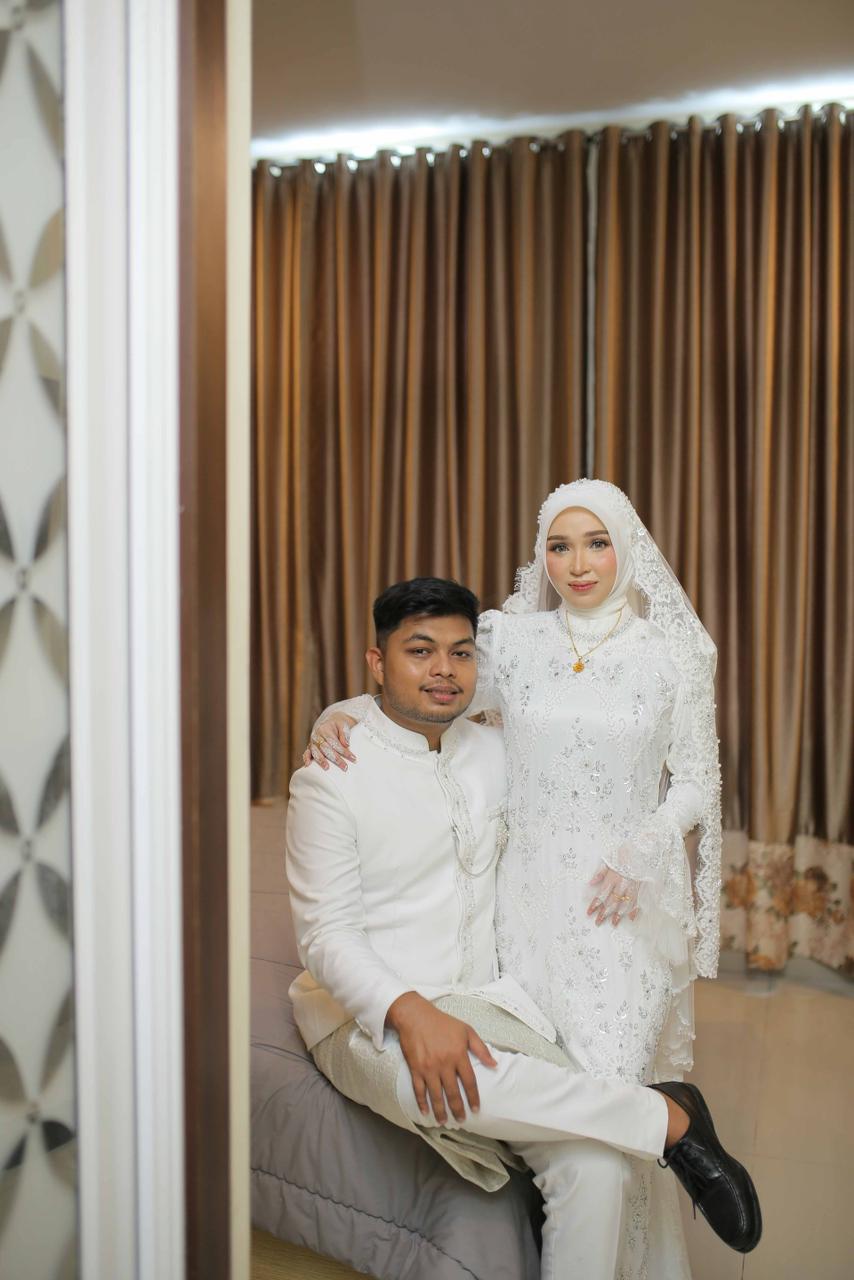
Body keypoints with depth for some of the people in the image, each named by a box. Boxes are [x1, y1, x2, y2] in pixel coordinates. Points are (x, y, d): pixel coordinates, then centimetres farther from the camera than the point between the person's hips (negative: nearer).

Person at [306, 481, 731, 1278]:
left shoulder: (672, 652, -1)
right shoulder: (513, 639, 1)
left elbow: (694, 784, 3)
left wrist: (642, 851, -13)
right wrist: (340, 711, -15)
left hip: (630, 894, -1)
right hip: (535, 889, 1)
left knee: (613, 1078, -4)